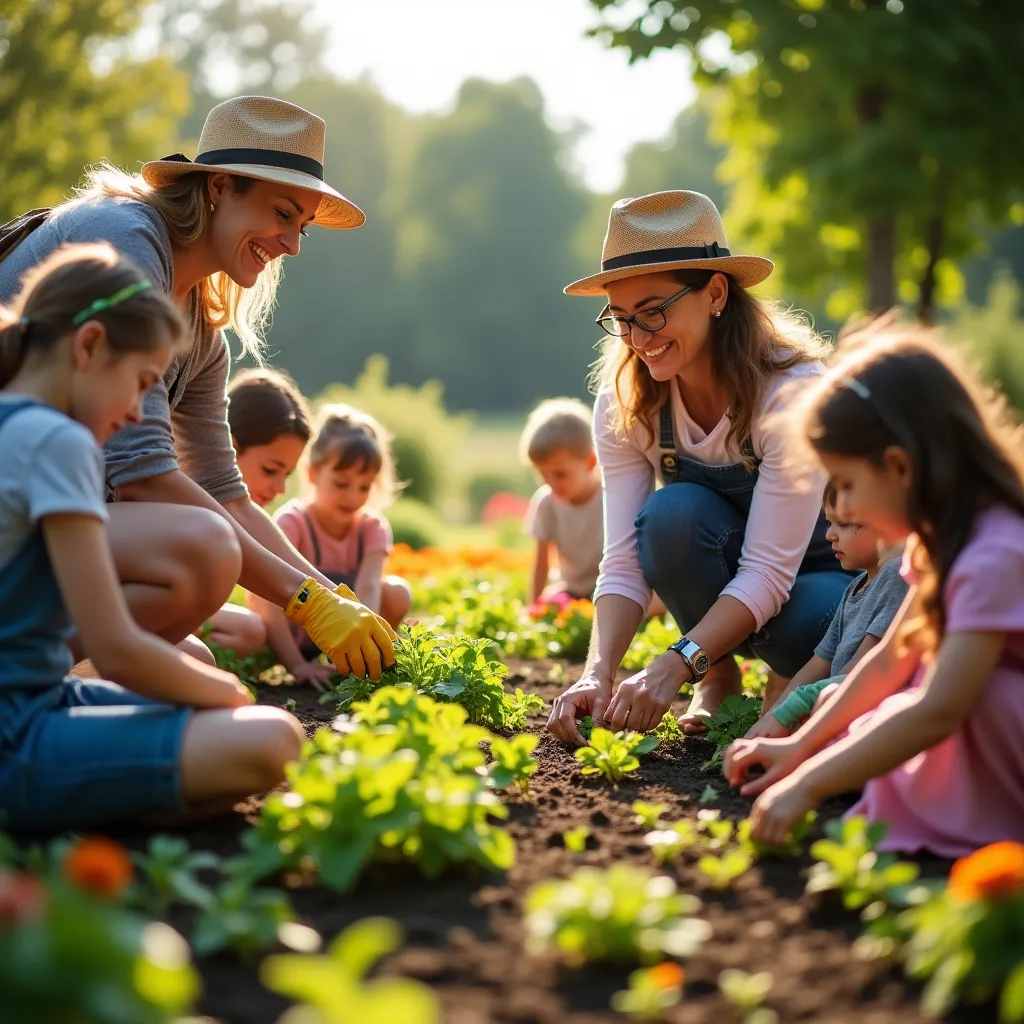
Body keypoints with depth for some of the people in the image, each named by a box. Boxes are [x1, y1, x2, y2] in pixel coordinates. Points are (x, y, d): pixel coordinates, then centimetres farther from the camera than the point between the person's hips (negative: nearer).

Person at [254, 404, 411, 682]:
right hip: (293, 635, -3)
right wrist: (295, 664, -44)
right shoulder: (291, 521, -22)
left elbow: (368, 588, -29)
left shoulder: (373, 527, -12)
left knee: (397, 592, -23)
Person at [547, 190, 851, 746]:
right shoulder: (623, 404, -16)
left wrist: (674, 664, -44)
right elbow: (624, 562, -20)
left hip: (816, 568, -3)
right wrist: (597, 673, -37)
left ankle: (793, 678, 0)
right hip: (720, 569, 3)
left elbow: (769, 570, -33)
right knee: (669, 514, -31)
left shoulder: (792, 391, -30)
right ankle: (719, 674, -6)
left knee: (809, 628, -39)